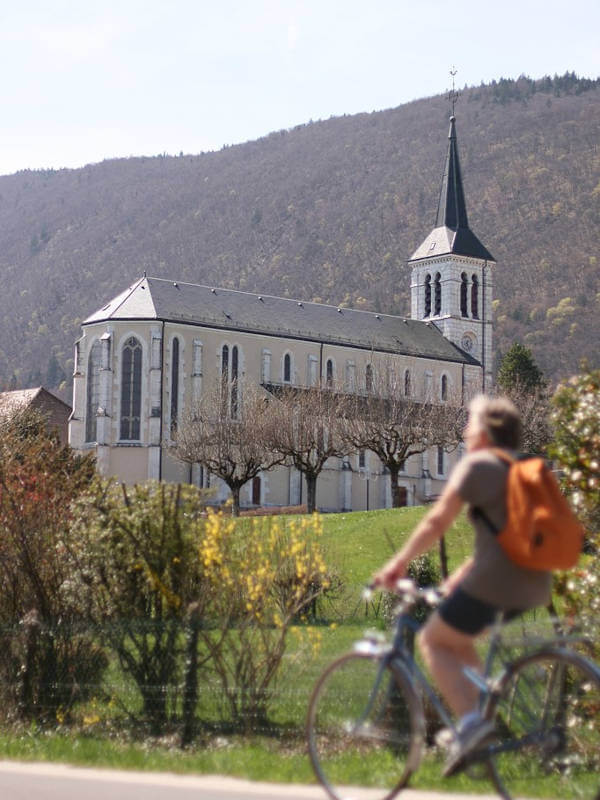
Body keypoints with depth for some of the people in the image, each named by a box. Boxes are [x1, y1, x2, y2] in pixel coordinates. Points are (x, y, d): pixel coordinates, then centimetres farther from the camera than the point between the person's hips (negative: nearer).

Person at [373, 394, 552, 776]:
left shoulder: (477, 465, -4)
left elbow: (437, 522, -5)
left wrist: (399, 563, 4)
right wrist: (464, 574, 28)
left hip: (495, 580, -8)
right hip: (535, 585, 9)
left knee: (433, 640, 8)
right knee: (458, 639, 26)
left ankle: (470, 720, -10)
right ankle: (483, 714, 15)